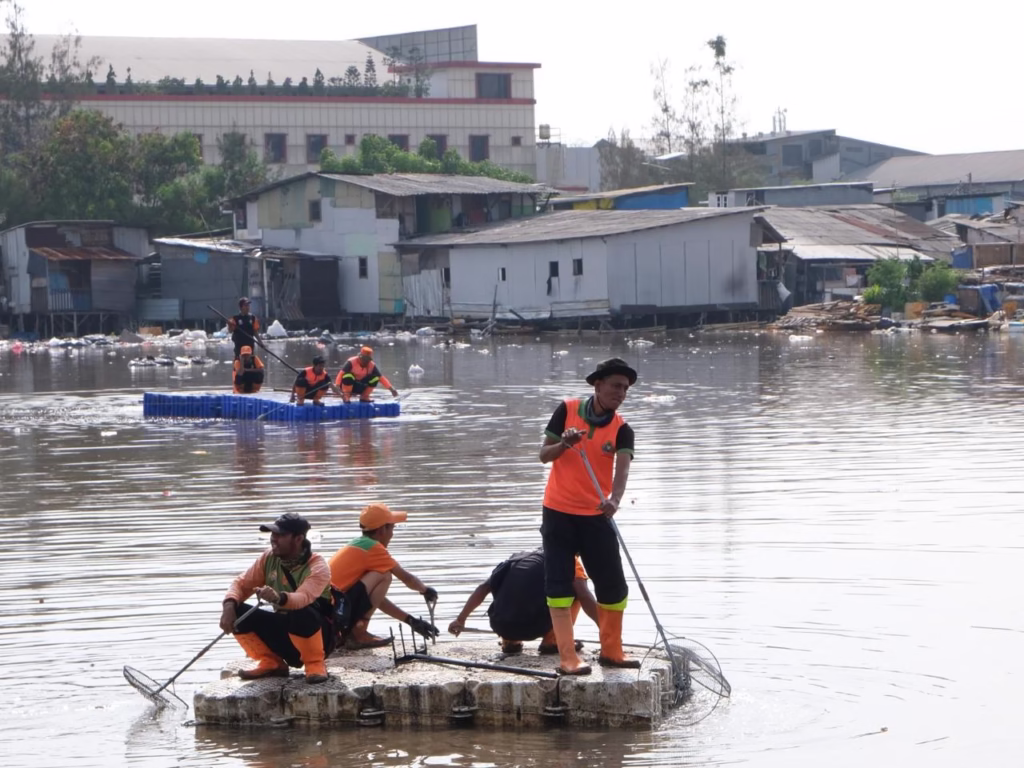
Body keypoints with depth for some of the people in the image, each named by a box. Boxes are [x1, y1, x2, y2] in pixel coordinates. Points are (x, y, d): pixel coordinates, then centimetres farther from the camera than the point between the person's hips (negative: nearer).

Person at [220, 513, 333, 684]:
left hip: (318, 633, -6)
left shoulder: (317, 566, -21)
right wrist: (229, 604, -25)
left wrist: (279, 598, -61)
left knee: (301, 613, -40)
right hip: (284, 628, 6)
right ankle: (271, 663, 2)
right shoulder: (269, 558, -2)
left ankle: (315, 664, -14)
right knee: (238, 612, -14)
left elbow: (303, 598, -40)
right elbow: (242, 584, -3)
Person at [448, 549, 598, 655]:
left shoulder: (518, 559, 26)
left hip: (501, 627, 6)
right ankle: (552, 641, 6)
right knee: (575, 590, 13)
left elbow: (483, 588, 27)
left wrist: (461, 620, 35)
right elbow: (584, 596, -3)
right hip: (534, 627, -6)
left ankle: (509, 642, 22)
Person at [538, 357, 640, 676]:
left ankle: (611, 650, 20)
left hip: (596, 516, 1)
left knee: (613, 586, 4)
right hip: (559, 512, -1)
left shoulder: (621, 429, -4)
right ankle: (567, 657, -4)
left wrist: (614, 499, -42)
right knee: (559, 585, -4)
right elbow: (544, 455, -2)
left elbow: (622, 467, -22)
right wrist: (564, 444, -24)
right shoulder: (567, 410, -4)